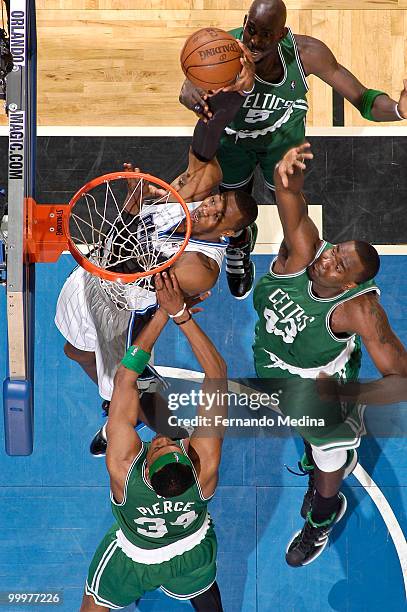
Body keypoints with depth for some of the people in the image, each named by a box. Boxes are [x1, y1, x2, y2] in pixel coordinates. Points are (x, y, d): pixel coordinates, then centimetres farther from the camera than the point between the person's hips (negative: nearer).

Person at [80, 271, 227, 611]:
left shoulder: (123, 469, -45)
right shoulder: (205, 468, -42)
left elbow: (125, 377, -39)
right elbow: (218, 373, -40)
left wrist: (163, 313, -38)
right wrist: (180, 313, -44)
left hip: (134, 560, -1)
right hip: (193, 554, 1)